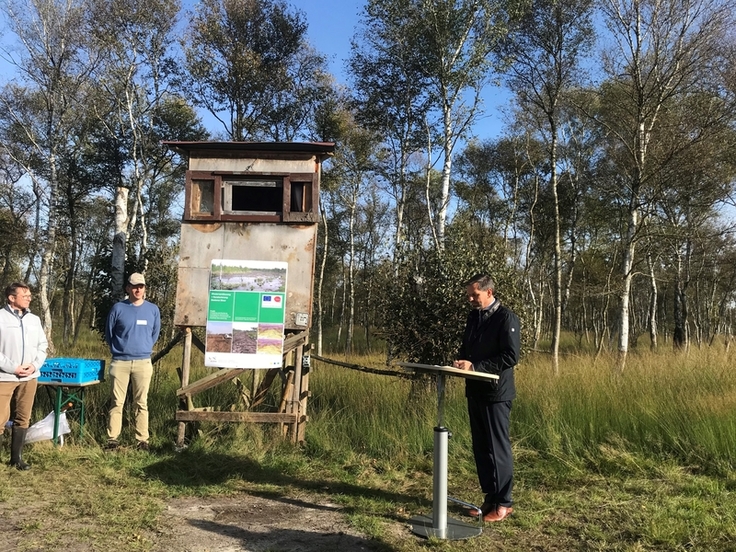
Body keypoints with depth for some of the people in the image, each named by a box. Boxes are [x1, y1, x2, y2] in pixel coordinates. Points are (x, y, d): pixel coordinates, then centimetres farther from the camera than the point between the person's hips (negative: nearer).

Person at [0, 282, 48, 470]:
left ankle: (16, 457, 22)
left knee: (23, 418, 11)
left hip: (29, 377, 5)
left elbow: (42, 345, 13)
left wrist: (35, 365, -2)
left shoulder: (34, 319, 10)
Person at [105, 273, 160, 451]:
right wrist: (118, 350, 13)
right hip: (120, 362, -1)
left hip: (143, 362, 1)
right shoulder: (118, 308, -1)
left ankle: (142, 439, 8)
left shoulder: (153, 309, 4)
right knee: (117, 402, 3)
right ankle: (112, 439, 9)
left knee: (141, 403, 5)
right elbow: (109, 333, 9)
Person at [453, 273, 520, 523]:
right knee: (480, 448, 12)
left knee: (498, 448, 1)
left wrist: (474, 366, -19)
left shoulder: (506, 318, -11)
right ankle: (490, 498, 24)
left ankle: (503, 502, 13)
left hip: (495, 393, -7)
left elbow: (511, 357, -18)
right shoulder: (474, 316, 12)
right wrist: (461, 361, -2)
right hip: (475, 390, 8)